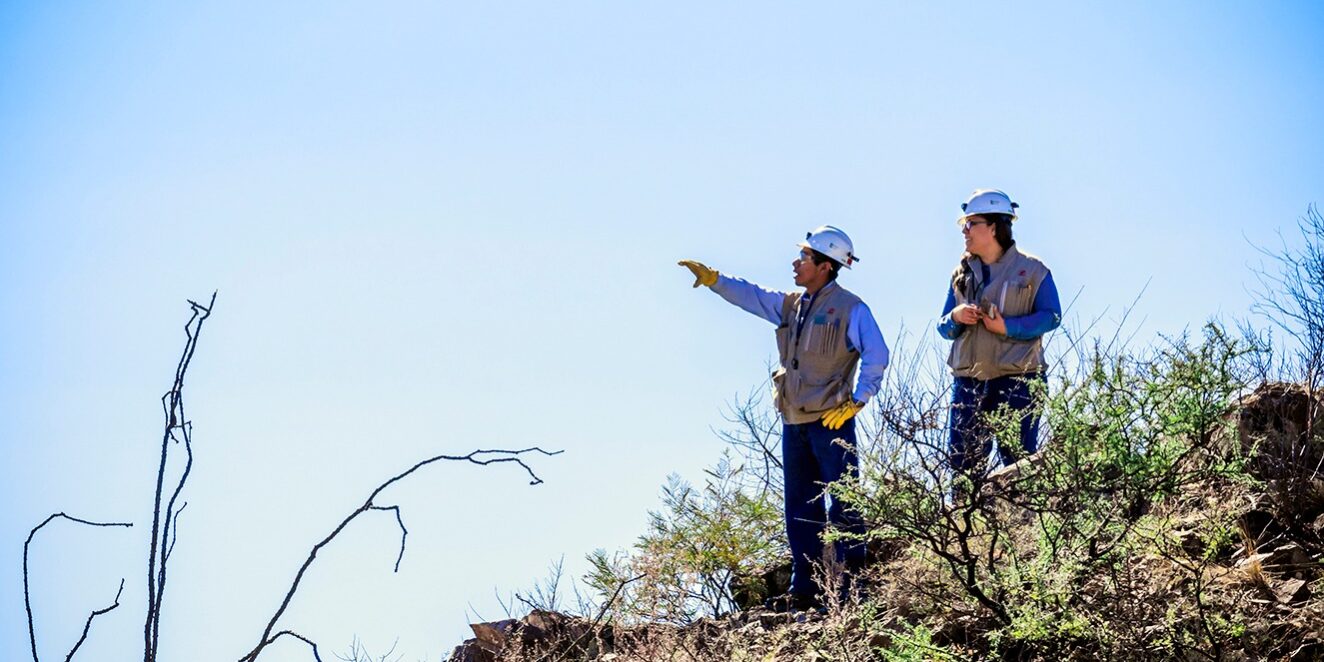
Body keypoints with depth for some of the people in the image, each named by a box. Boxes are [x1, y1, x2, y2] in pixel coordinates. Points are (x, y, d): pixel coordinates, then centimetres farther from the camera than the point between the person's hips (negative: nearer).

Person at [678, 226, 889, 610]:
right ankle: (804, 589, 13)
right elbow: (749, 296, 18)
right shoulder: (790, 305, 14)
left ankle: (853, 585, -4)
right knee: (800, 508, 9)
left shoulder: (850, 308, -7)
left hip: (831, 421, -7)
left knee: (844, 503, -6)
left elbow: (876, 355, -12)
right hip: (794, 423, 8)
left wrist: (856, 401, -13)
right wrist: (712, 279, 6)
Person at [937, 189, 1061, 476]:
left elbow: (1051, 316, -6)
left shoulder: (1032, 270, 1)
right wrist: (955, 318, -7)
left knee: (1019, 461, -5)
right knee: (963, 461, 1)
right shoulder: (962, 274, 16)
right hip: (968, 381, 5)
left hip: (1017, 380, -5)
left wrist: (1007, 327, -17)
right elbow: (944, 328, 16)